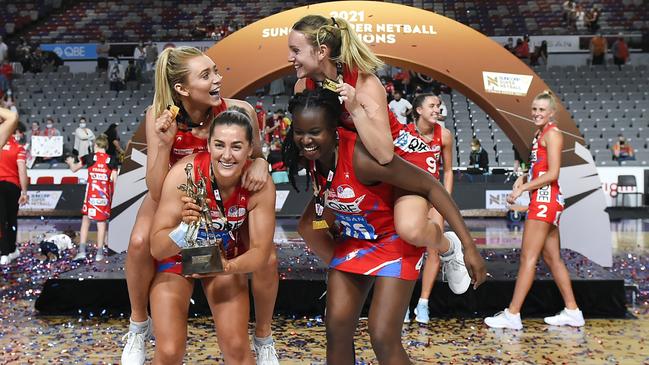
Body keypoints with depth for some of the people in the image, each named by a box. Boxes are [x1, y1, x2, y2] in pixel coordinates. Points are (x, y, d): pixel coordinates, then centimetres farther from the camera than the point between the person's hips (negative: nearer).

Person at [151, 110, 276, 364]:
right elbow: (156, 248, -28)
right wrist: (185, 228, -48)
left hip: (227, 259, 2)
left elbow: (260, 252, -18)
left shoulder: (261, 186, -26)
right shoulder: (184, 173, -31)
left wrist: (226, 267, -36)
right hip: (176, 256, -1)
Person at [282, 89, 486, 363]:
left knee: (383, 338, -12)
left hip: (395, 239, -6)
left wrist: (468, 246, -30)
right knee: (337, 330, 3)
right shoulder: (310, 152, -14)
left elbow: (430, 186, -29)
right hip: (352, 241, 6)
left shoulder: (361, 157, -34)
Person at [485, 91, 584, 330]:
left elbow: (552, 173, -16)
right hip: (544, 200, 10)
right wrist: (522, 179, 5)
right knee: (552, 258, 12)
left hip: (545, 199, -10)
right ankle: (572, 312, 19)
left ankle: (512, 315, -6)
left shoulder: (552, 133, -9)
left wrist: (522, 189, -14)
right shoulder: (540, 134, 18)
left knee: (528, 257, -9)